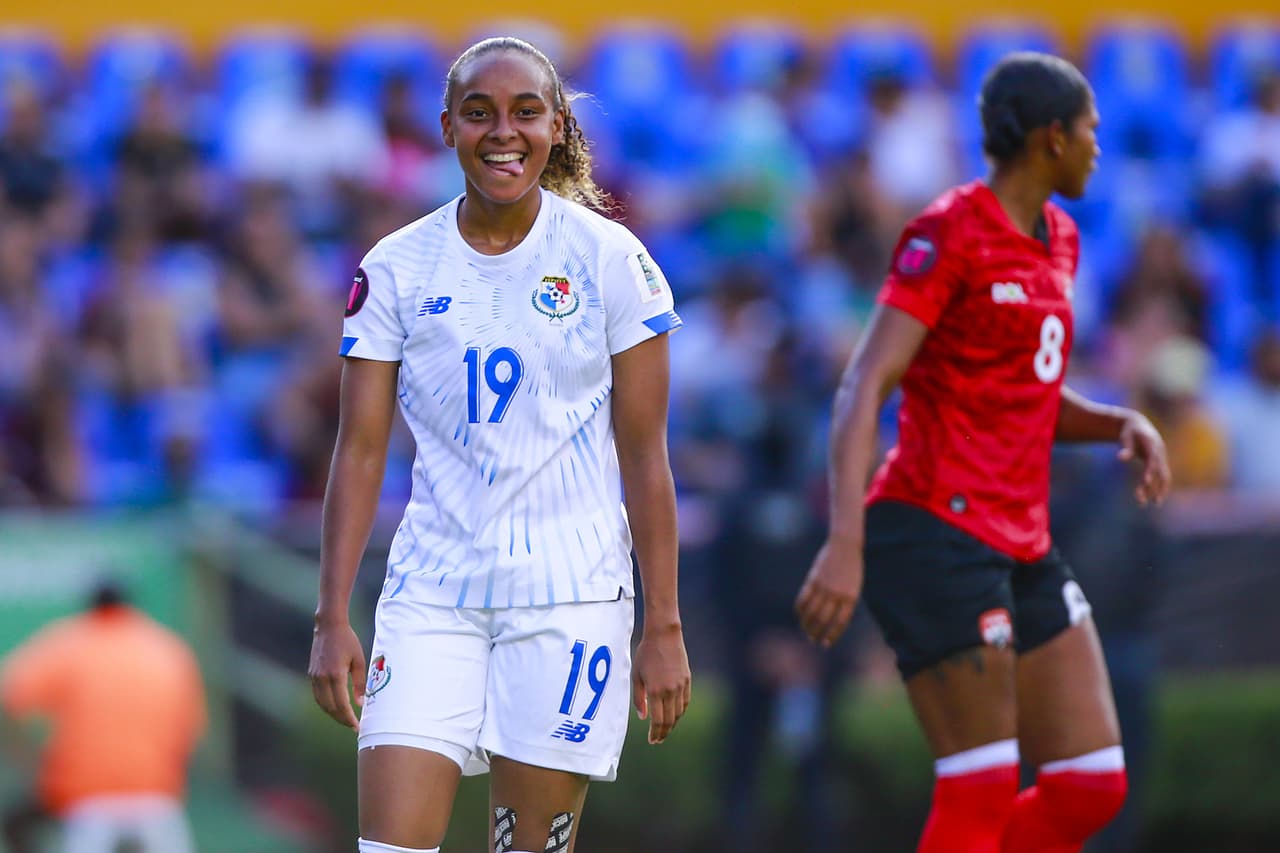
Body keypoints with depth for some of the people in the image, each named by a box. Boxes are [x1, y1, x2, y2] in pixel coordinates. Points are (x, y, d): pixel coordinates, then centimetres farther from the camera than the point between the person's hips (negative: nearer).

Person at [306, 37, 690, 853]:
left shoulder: (609, 258, -2)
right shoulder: (396, 269, 3)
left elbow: (645, 454, 0)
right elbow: (361, 450, 4)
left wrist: (665, 626, -3)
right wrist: (333, 617, -3)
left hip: (568, 596, -2)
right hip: (432, 593, 2)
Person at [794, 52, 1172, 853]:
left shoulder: (1059, 240, 16)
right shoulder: (949, 233, -10)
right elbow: (863, 388, -18)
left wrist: (1125, 424, 4)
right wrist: (845, 542, -29)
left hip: (1022, 548, 9)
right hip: (936, 536, -9)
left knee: (1094, 786, 3)